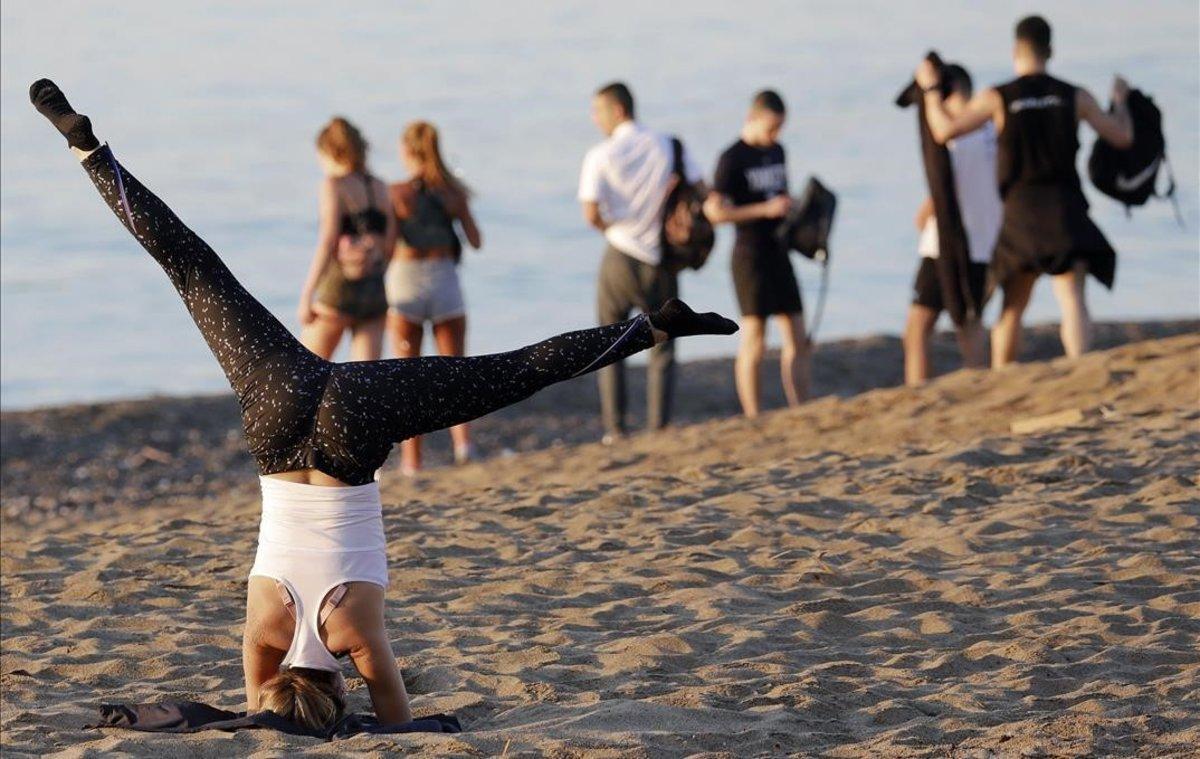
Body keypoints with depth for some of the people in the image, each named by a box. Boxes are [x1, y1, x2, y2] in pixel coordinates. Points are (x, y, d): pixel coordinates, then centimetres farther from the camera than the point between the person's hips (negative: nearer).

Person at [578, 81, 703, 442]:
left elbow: (591, 214, -14)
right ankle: (659, 428, 1)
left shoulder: (601, 155, -9)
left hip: (620, 259, -2)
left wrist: (611, 229, 6)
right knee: (662, 349, 10)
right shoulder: (667, 146, 1)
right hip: (661, 262, 2)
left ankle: (615, 429, 6)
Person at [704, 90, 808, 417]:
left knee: (797, 339, 4)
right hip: (750, 255, -7)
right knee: (753, 342, -4)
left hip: (778, 252, 7)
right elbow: (715, 211, -16)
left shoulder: (776, 151, 12)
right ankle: (753, 419, 1)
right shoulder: (732, 159, -10)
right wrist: (766, 209, -20)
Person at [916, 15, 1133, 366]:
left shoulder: (998, 98, -1)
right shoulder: (1075, 96, 4)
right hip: (1066, 212, 0)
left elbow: (945, 129, -6)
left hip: (1020, 213, 1)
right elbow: (1122, 137, 9)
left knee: (1012, 308, 15)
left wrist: (930, 88, 10)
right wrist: (1121, 100, 29)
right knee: (1072, 299, -13)